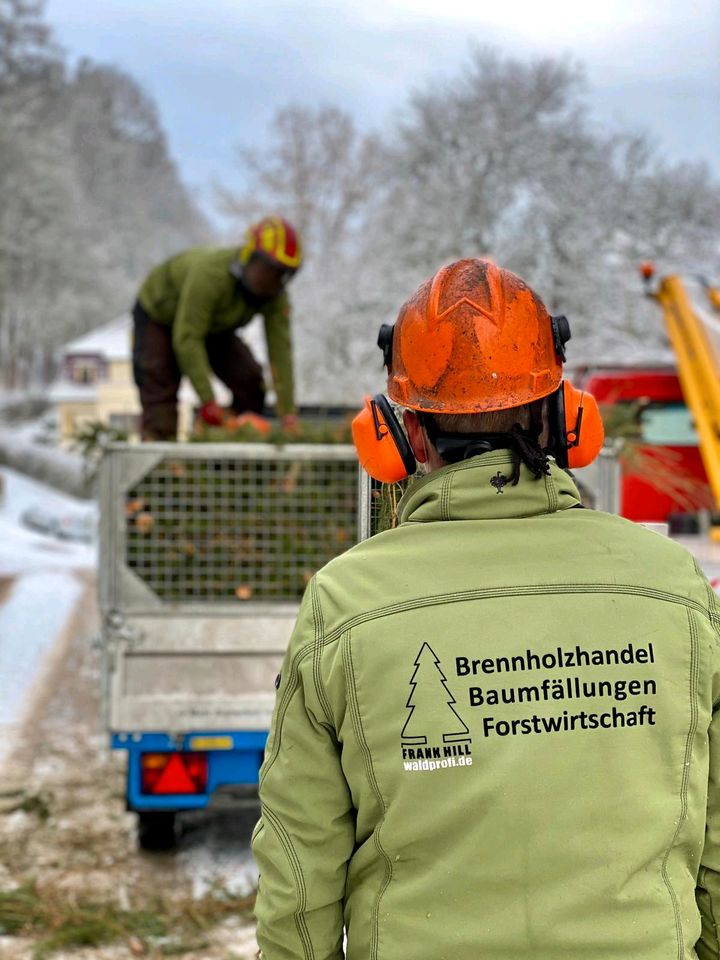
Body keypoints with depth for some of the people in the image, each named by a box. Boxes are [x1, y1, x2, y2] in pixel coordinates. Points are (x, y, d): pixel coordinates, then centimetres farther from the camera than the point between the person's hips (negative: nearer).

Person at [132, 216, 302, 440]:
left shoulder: (276, 294, -23)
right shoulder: (211, 273, -42)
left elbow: (280, 349, -24)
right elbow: (187, 339, -41)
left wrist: (288, 413, -32)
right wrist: (208, 400, -43)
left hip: (213, 326, 5)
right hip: (159, 315, -5)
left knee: (250, 382, -11)